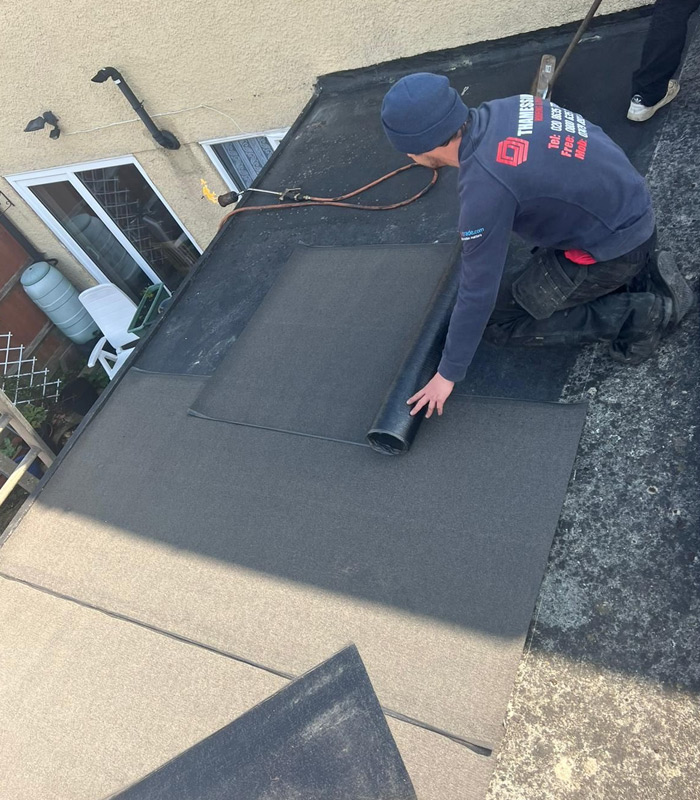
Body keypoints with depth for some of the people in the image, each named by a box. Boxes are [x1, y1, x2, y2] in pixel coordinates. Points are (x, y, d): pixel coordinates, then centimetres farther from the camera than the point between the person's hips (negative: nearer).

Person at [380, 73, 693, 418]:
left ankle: (637, 316, -3)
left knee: (499, 321, 1)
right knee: (525, 281, 25)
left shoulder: (485, 188, -29)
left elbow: (478, 291, -23)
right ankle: (643, 278, 14)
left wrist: (448, 373, -11)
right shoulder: (500, 109, -5)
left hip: (613, 247, -8)